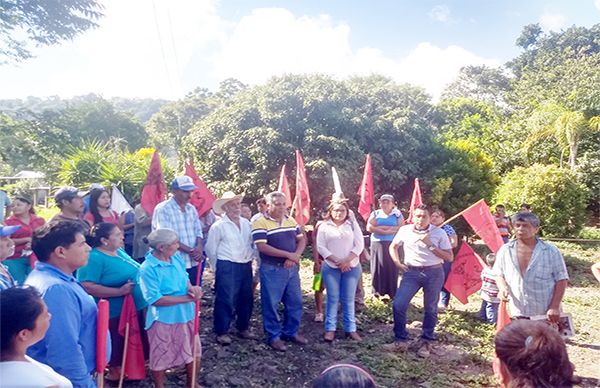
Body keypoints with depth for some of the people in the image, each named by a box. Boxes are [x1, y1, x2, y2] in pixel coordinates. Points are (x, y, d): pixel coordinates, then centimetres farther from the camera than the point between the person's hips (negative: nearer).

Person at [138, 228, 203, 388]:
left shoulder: (176, 258, -2)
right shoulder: (148, 269, -23)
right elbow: (156, 300, -25)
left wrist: (191, 288, -16)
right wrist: (188, 298, -25)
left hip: (186, 314, 7)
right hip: (163, 319, -7)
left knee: (193, 353, 20)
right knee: (161, 358, 15)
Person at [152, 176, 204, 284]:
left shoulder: (191, 209, 11)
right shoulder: (163, 209, -9)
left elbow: (198, 231, 12)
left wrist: (199, 247, -10)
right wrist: (190, 250, -16)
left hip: (192, 263, 6)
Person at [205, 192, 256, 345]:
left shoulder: (246, 223, 6)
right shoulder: (218, 226, -10)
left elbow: (252, 243, 16)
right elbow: (210, 249, -5)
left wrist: (250, 258, 10)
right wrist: (220, 266, 2)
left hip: (246, 266, 6)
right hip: (227, 267, -6)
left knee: (246, 299, 13)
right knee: (225, 300, -2)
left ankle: (243, 328, 29)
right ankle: (222, 332, 13)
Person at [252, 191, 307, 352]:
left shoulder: (291, 220, 8)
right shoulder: (260, 223, -11)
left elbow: (301, 239, 11)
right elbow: (262, 247, -20)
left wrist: (295, 256, -10)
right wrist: (289, 255, -19)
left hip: (292, 268, 6)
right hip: (272, 270, -6)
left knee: (295, 302, 12)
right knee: (271, 304, 4)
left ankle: (291, 332, 29)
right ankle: (274, 336, 20)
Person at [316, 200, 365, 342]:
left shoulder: (352, 225, 5)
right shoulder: (324, 226, 2)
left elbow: (359, 245, -2)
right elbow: (321, 247, -5)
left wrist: (347, 261, -13)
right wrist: (337, 261, -13)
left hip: (351, 267, 1)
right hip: (331, 267, -1)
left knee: (348, 299, 5)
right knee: (333, 298, 2)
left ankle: (351, 329, 14)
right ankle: (330, 329, 12)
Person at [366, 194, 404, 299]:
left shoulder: (397, 214, 6)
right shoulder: (375, 213, 8)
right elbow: (369, 227, -5)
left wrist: (380, 227, -11)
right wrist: (391, 229, -9)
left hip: (392, 244, -1)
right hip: (377, 244, 1)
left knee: (391, 268, -1)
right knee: (378, 267, 1)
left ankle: (391, 293, 6)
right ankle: (378, 292, 8)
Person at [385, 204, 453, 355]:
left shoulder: (439, 232, -4)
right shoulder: (405, 230, 1)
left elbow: (449, 257, -5)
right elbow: (393, 247, 16)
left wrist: (430, 245, -15)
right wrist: (397, 263, 2)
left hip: (434, 273, -1)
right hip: (411, 272, 1)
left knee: (430, 309, 8)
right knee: (398, 305, -8)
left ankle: (426, 342, 26)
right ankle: (401, 340, 8)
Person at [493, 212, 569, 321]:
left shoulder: (551, 251, -4)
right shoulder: (505, 251, 2)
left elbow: (561, 280, -3)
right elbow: (499, 274, 12)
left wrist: (555, 307, -10)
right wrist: (503, 288, -9)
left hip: (546, 315, -2)